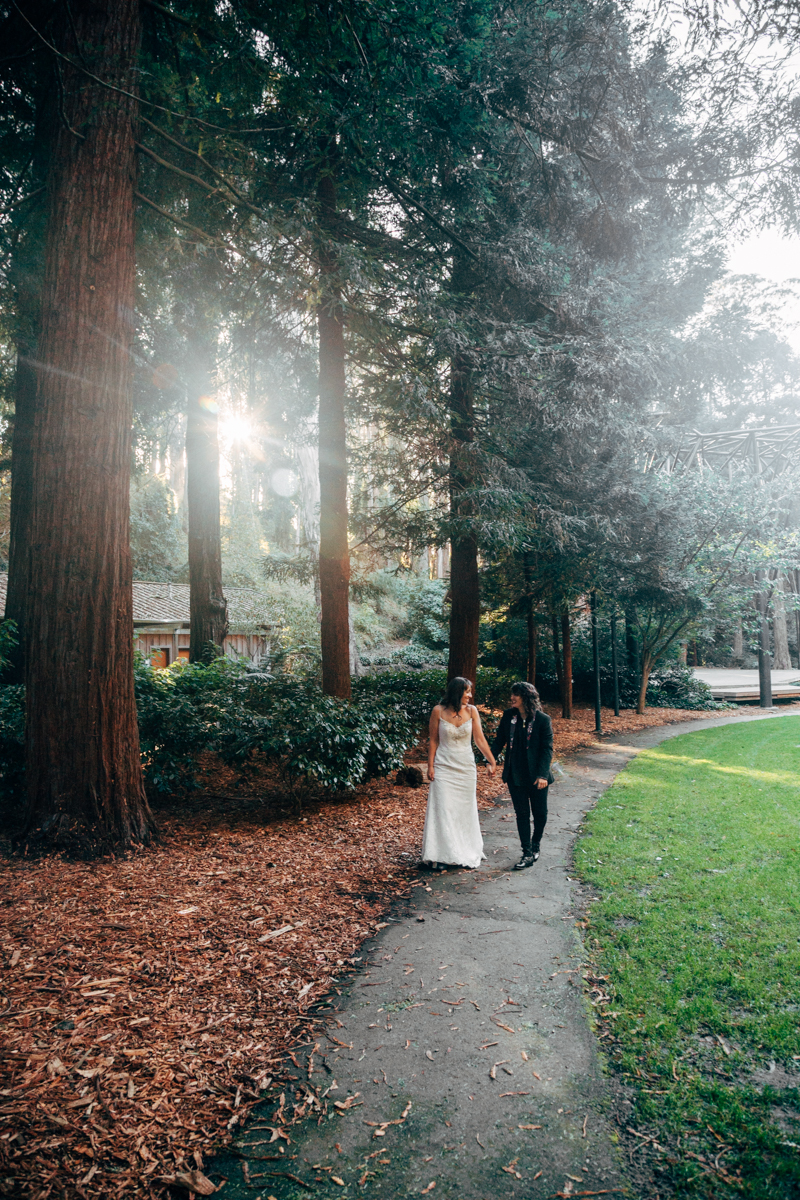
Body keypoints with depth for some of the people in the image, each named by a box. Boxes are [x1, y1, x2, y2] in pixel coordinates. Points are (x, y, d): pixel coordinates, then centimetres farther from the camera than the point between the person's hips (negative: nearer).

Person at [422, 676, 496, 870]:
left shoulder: (471, 711, -2)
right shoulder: (438, 711, -7)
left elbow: (480, 739, -1)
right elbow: (433, 740, -1)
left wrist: (492, 761, -7)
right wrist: (430, 766, -4)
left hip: (466, 767, 2)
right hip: (444, 767, -2)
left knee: (465, 810, 10)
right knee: (443, 810, -4)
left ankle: (466, 852, 24)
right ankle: (443, 856, 4)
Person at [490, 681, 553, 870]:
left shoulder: (542, 720, -11)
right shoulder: (508, 716, 0)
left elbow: (547, 748, -10)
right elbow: (499, 740, 6)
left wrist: (542, 774, -17)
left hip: (536, 776, -3)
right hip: (515, 775, 3)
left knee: (539, 813, 12)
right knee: (521, 813, 6)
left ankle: (536, 845, 36)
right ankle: (527, 853, 13)